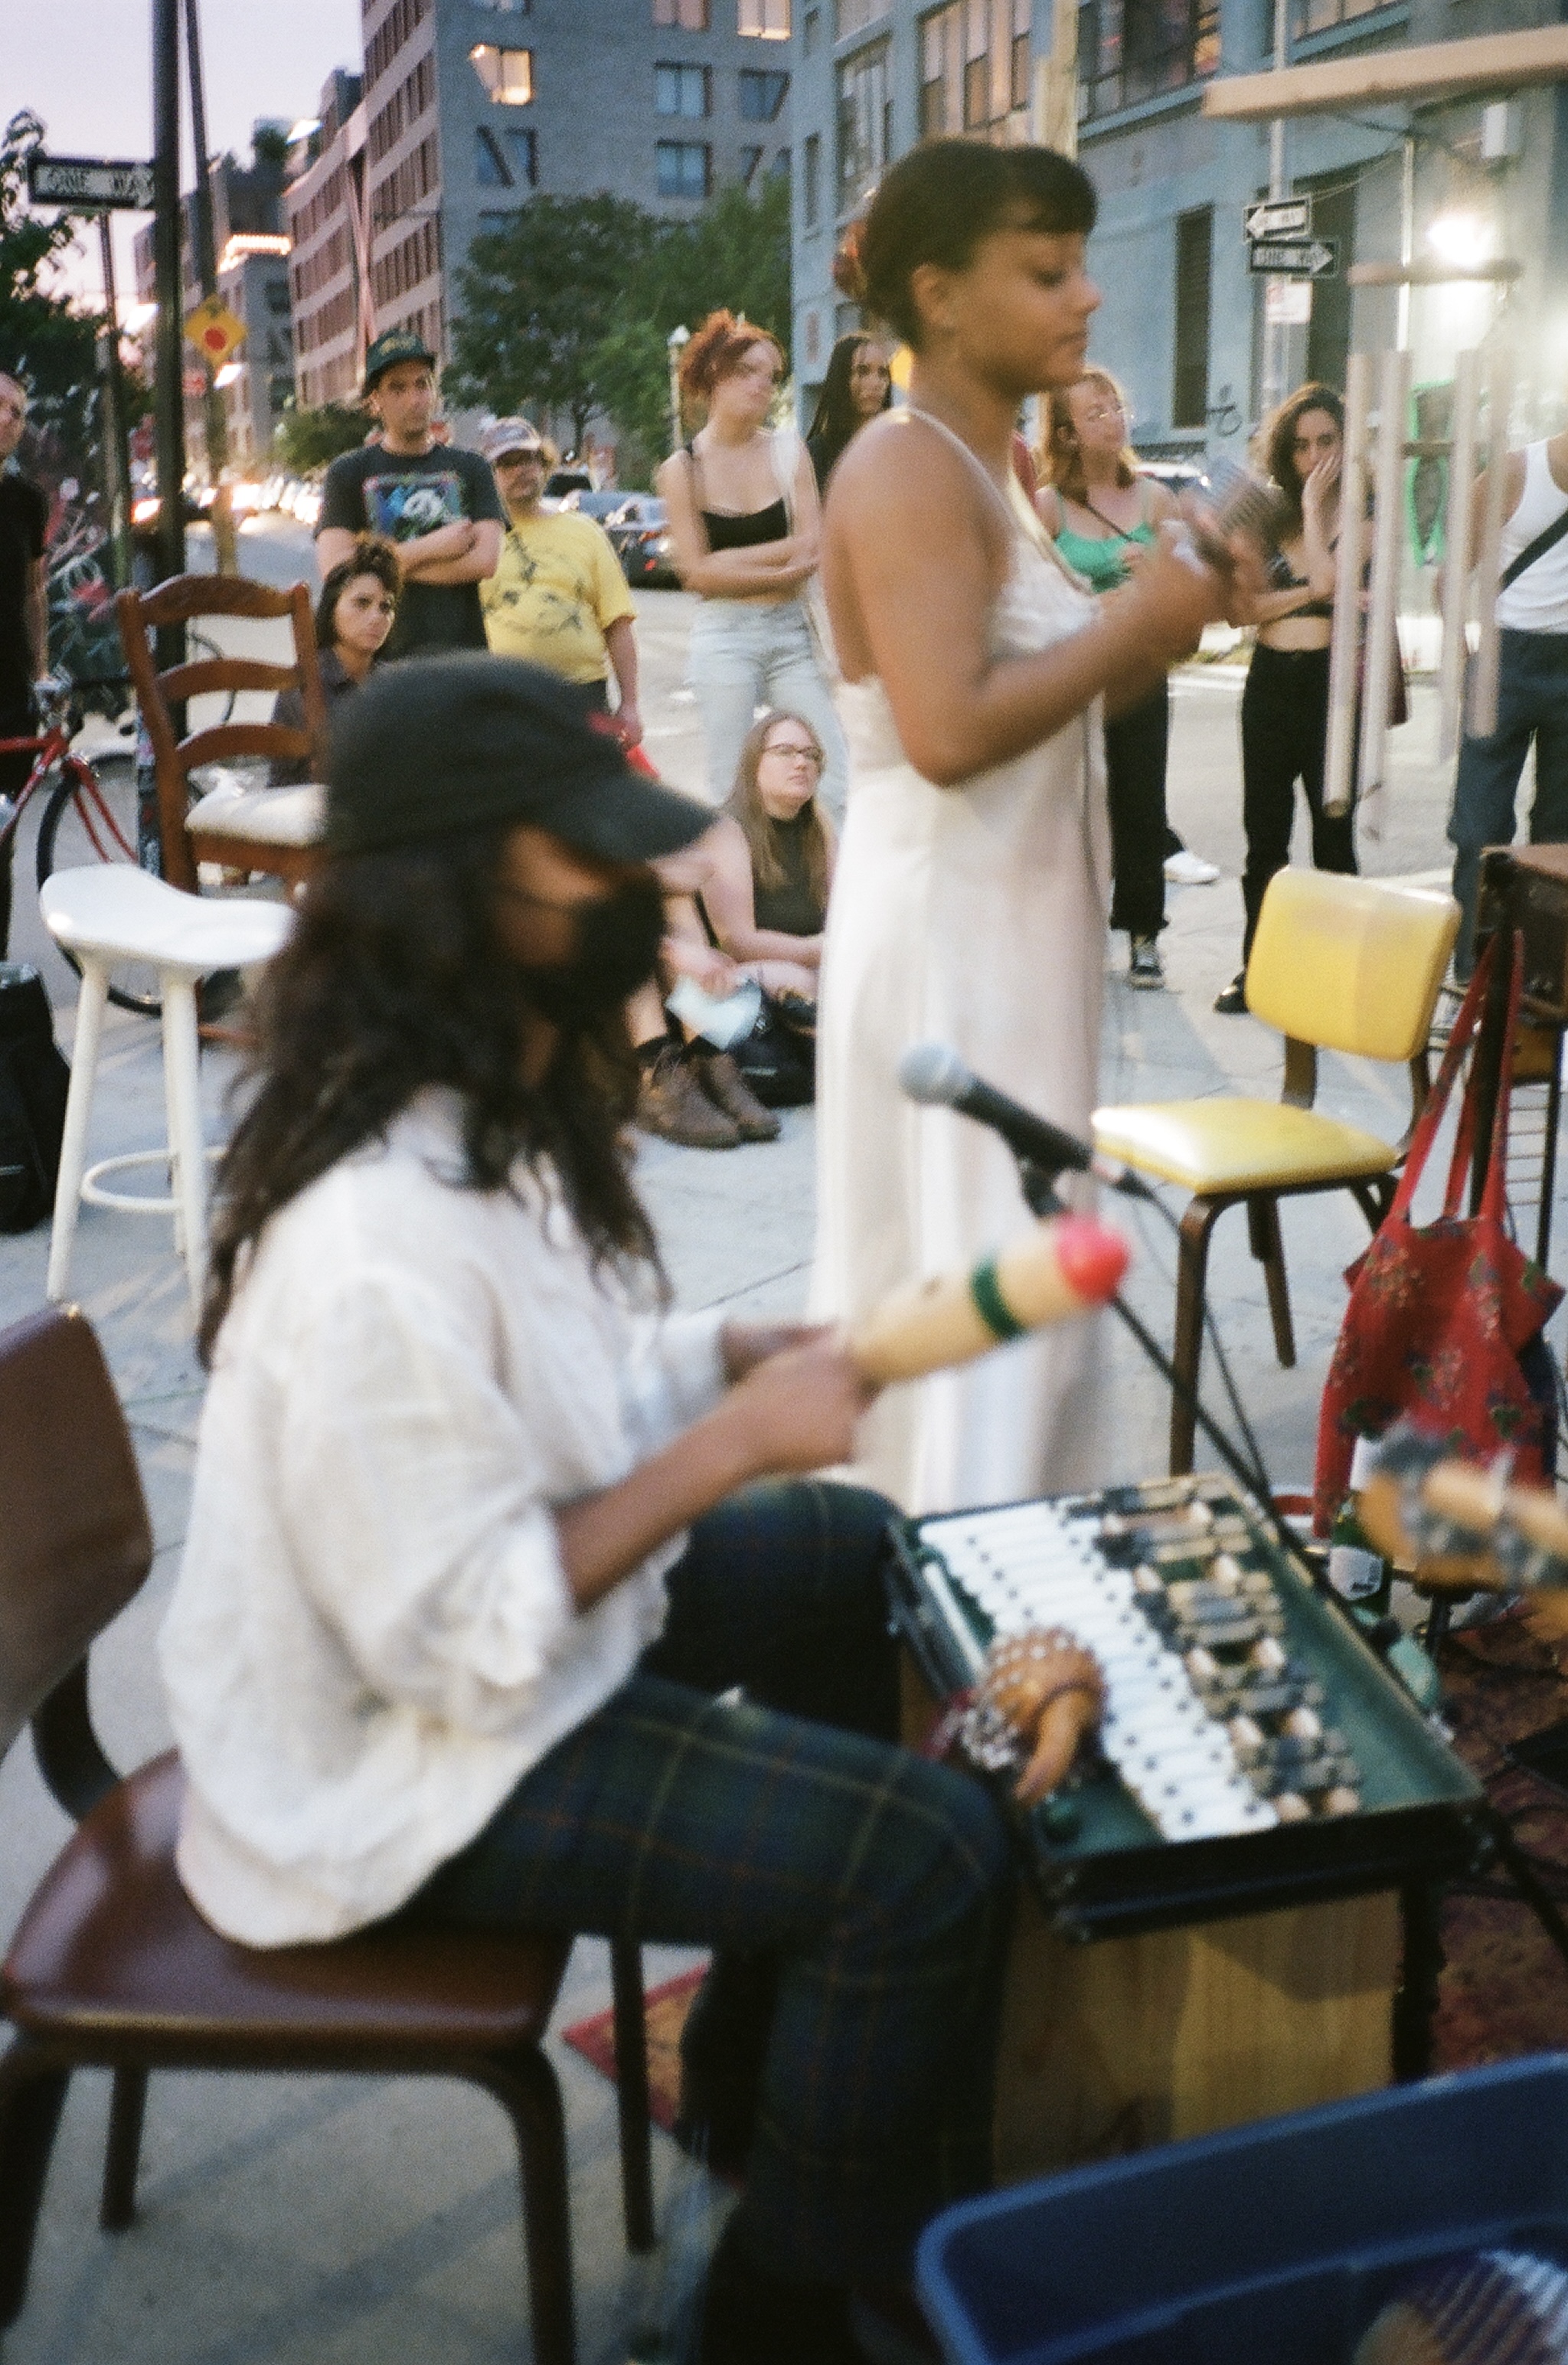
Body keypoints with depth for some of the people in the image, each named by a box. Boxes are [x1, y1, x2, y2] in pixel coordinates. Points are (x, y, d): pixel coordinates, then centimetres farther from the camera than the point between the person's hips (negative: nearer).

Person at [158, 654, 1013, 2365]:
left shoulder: (483, 1106, -3)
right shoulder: (384, 1243, -34)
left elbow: (561, 1386, 8)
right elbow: (464, 1638, -30)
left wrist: (779, 1353, -6)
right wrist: (732, 1442, -27)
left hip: (491, 1607, 10)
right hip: (403, 1761, -10)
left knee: (847, 1554, 20)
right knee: (934, 1852, -14)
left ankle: (784, 2019, 35)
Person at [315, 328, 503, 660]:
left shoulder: (470, 468, 14)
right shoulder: (349, 473, 11)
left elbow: (484, 560, -2)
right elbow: (335, 568, -4)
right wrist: (431, 547, -4)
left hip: (464, 653, 2)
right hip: (383, 655, -1)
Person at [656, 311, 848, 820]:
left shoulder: (788, 450, 7)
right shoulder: (682, 468, 0)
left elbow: (812, 546, -3)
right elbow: (696, 572, -7)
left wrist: (730, 560, -11)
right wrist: (780, 571, -8)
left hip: (792, 631, 3)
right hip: (724, 637, -2)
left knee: (835, 783, -4)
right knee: (732, 794, 1)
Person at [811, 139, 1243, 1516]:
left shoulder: (991, 468, 15)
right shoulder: (908, 472, -15)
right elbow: (951, 733, -28)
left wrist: (1162, 630, 3)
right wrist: (1139, 618, -17)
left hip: (1020, 914, 10)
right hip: (948, 924, -10)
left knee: (1025, 1267, 16)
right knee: (971, 1281, -4)